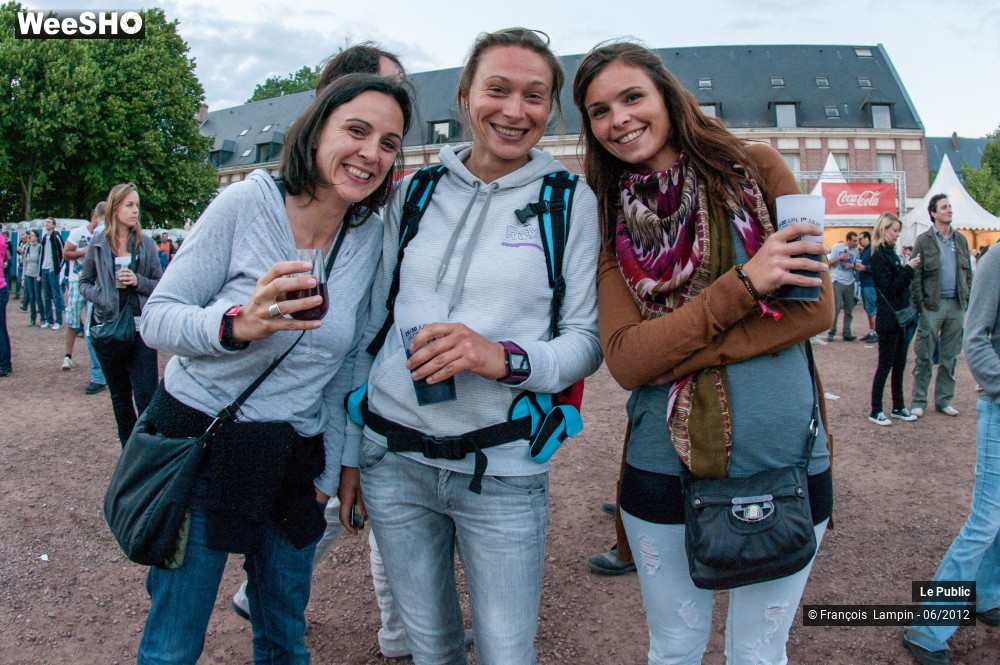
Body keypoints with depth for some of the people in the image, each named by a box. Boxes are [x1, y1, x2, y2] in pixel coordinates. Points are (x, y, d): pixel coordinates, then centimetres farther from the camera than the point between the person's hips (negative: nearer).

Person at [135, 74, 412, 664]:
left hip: (295, 459, 4)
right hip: (199, 442, -3)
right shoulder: (246, 204, -12)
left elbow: (348, 362, 7)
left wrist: (334, 469, 9)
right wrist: (238, 324, -32)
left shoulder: (373, 237, -1)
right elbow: (156, 318, -11)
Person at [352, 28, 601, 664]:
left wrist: (506, 359, -24)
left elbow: (588, 338, -4)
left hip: (501, 470, -2)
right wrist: (347, 447, 12)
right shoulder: (414, 192, 5)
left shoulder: (571, 201, -2)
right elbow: (375, 317, 11)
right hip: (391, 458, 3)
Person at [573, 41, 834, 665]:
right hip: (664, 468, 1)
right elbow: (625, 361, -10)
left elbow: (814, 305, -9)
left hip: (785, 460, -1)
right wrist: (742, 284, -20)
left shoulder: (756, 168, -2)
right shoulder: (612, 221, 1)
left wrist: (672, 355, -14)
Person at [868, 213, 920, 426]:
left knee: (899, 364, 13)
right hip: (888, 318, -9)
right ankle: (876, 411, 4)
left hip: (901, 316, 9)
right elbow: (888, 287, -19)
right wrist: (908, 269, -18)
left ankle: (898, 407, 21)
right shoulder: (879, 255, -12)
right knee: (885, 364, -3)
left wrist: (909, 269, 2)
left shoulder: (891, 253, 15)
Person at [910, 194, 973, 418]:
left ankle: (944, 400, 19)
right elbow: (916, 275, -5)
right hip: (933, 305, -4)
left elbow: (968, 272, 14)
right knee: (925, 357, 0)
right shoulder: (924, 240, -2)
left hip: (957, 305, 4)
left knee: (950, 357, 10)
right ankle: (918, 401, 8)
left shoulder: (961, 240, 12)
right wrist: (919, 304, -12)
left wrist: (968, 299, 6)